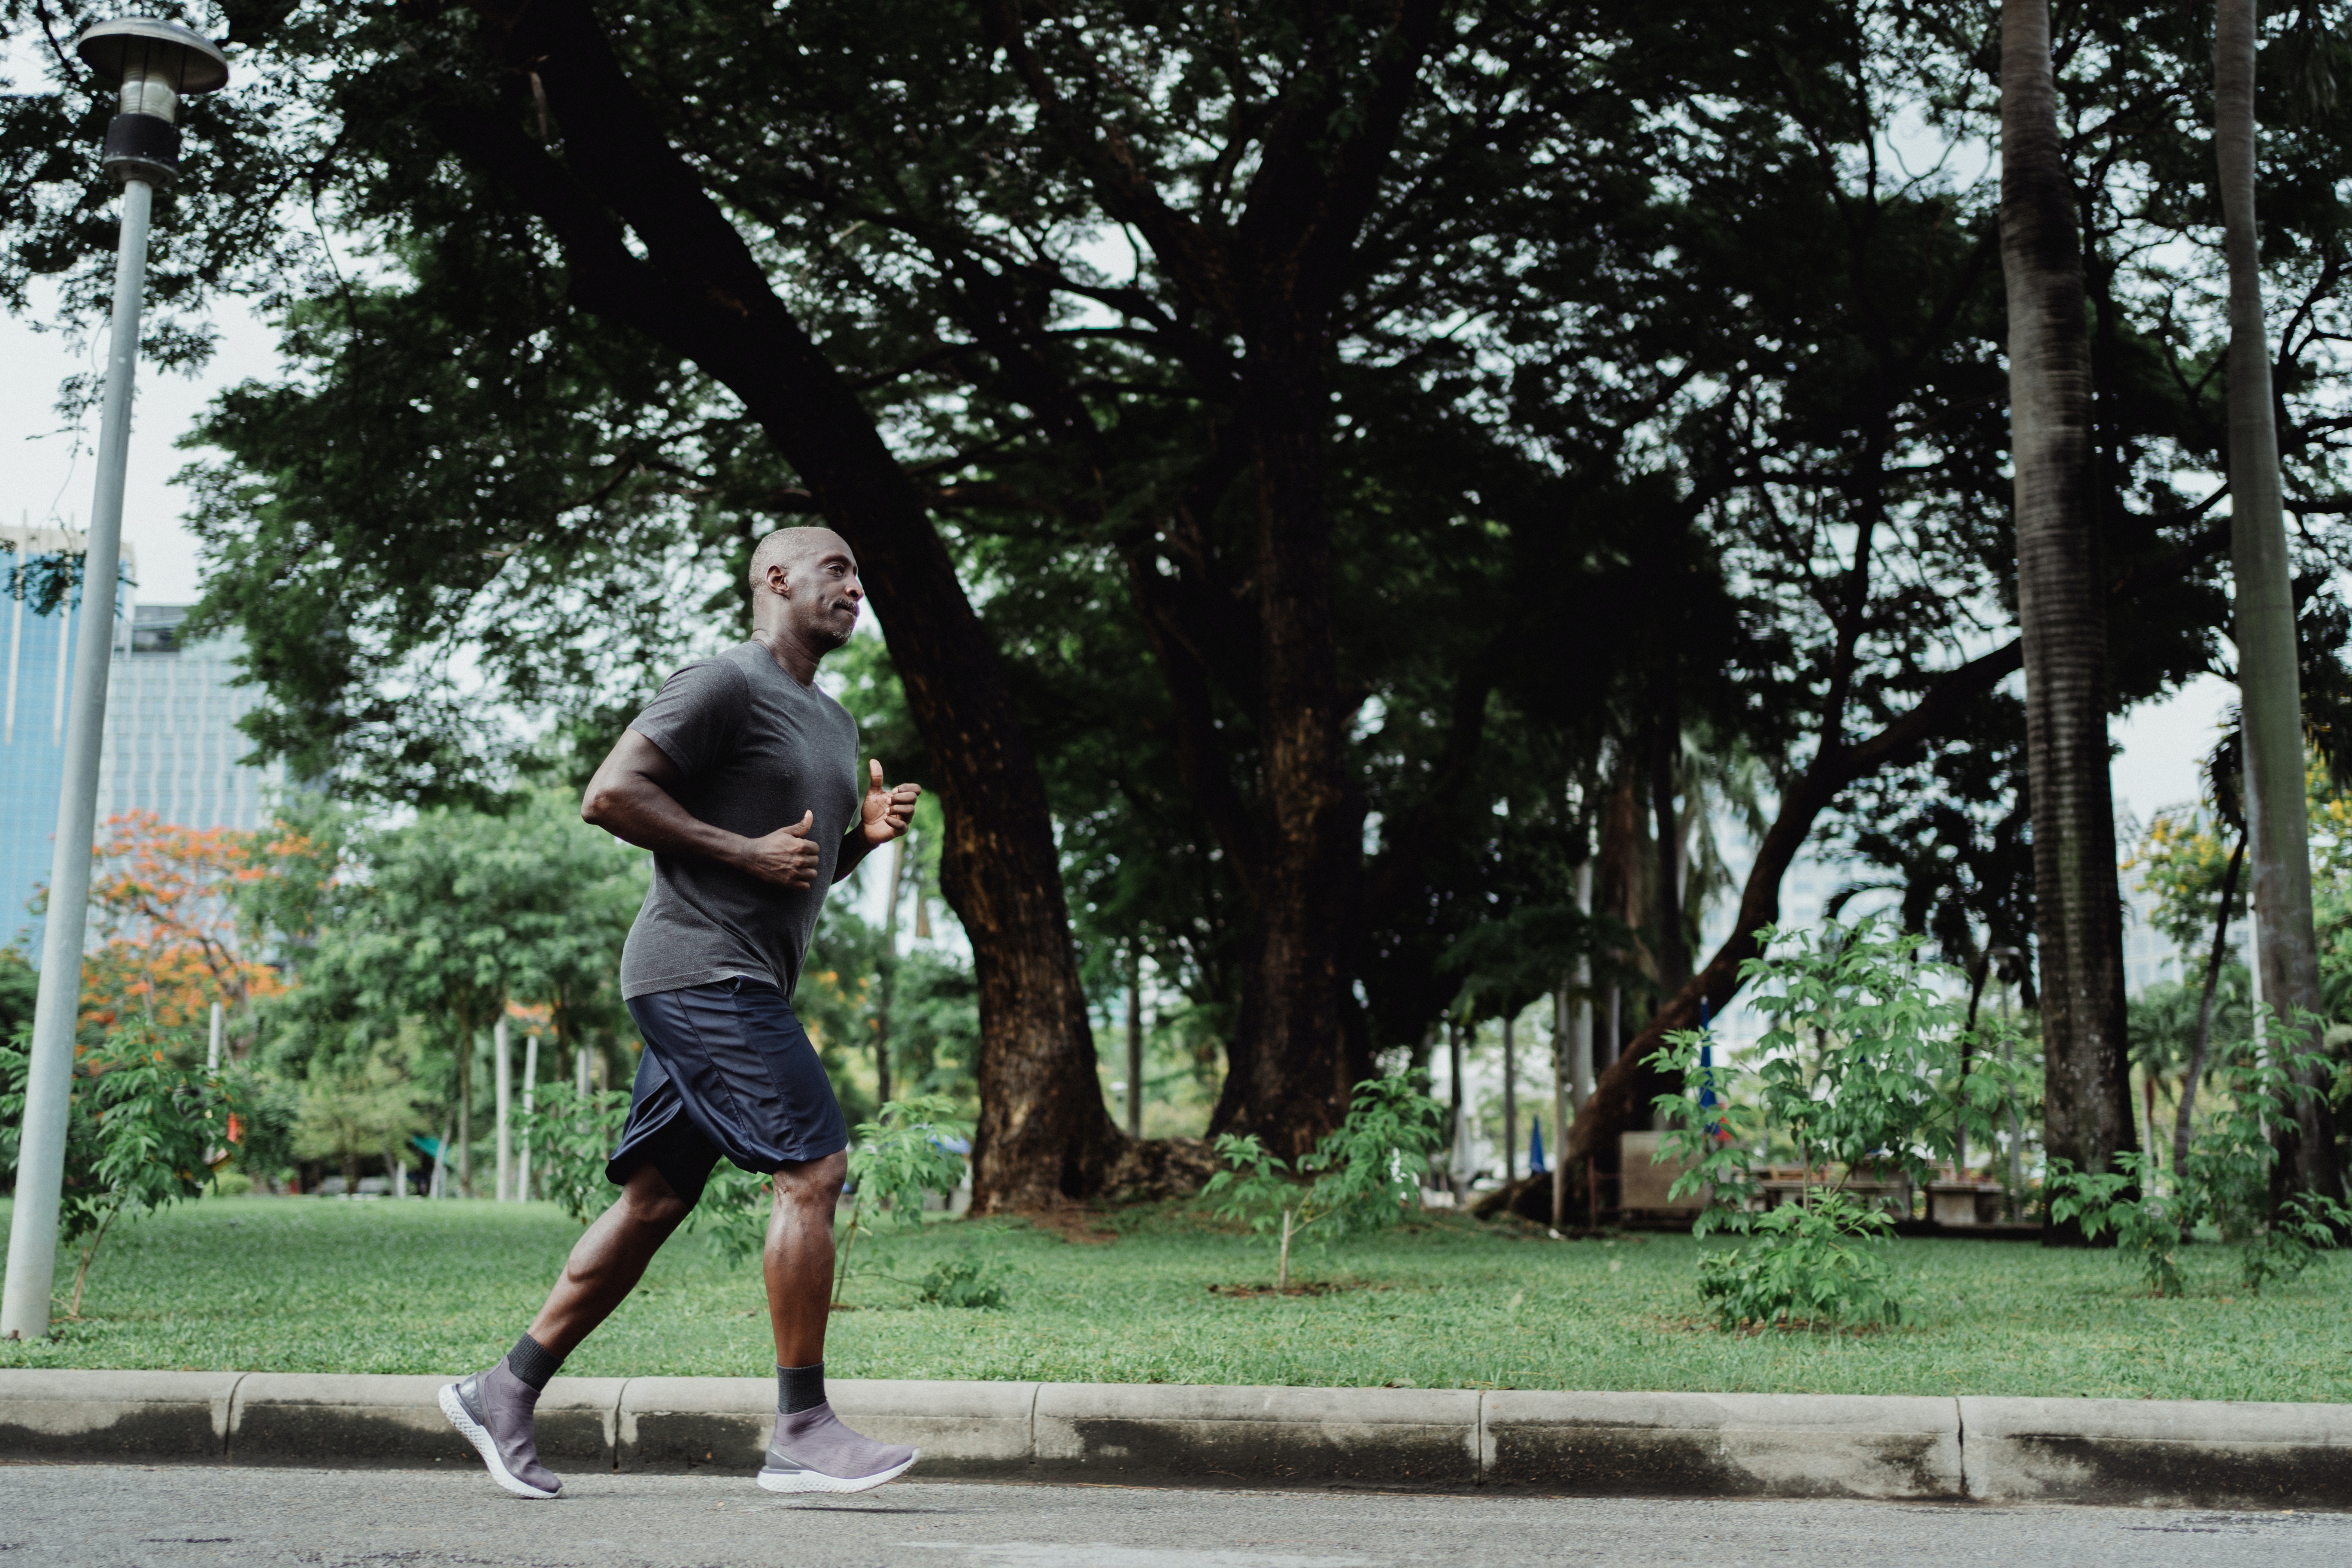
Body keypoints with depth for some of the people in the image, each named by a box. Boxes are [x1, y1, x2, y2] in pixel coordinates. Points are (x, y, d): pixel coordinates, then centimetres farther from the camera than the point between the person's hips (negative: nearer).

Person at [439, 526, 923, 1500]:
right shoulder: (726, 686, -8)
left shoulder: (833, 724, 22)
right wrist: (747, 852, -16)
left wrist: (867, 834, 10)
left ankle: (505, 1392, 17)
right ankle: (802, 1435, -9)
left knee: (655, 1200, 9)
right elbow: (609, 795, -15)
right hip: (703, 970, -10)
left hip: (738, 989, 10)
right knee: (813, 1167, -14)